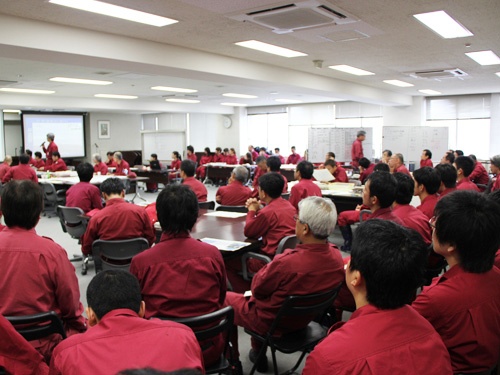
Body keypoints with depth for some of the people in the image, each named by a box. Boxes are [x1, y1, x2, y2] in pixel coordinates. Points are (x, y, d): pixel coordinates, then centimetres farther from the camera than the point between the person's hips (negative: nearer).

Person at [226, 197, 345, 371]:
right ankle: (258, 355, 42)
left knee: (225, 298, 16)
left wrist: (269, 266, -6)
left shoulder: (286, 263, -38)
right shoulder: (336, 256, -17)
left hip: (272, 323, -7)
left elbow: (257, 288, -21)